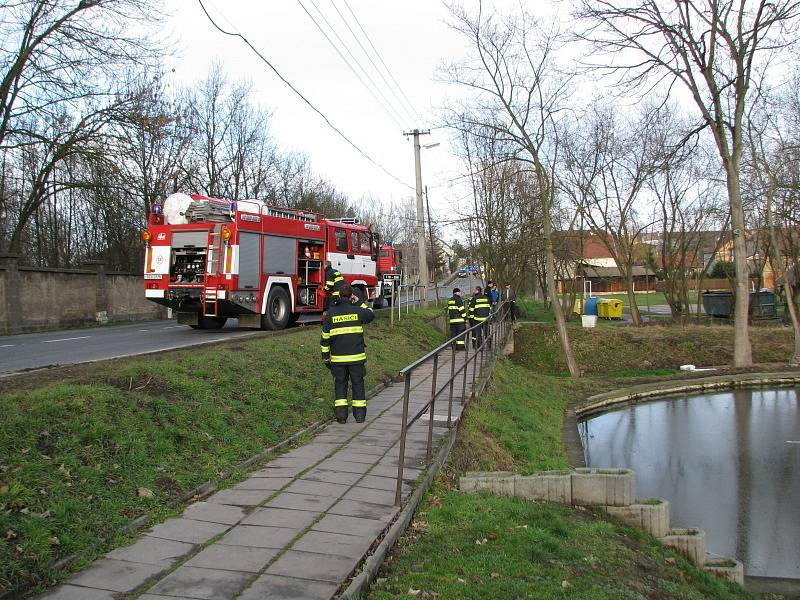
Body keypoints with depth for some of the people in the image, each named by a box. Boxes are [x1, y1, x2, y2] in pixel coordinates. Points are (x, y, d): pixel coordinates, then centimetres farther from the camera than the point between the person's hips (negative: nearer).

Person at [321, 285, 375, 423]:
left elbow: (325, 337, 1)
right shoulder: (357, 310, -4)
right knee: (358, 383, 10)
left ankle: (341, 414, 7)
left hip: (338, 357, 1)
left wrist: (326, 357, 8)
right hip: (357, 356, 0)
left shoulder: (331, 313, -1)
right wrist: (359, 303, 18)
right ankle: (360, 414, 13)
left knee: (340, 383, 11)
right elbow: (371, 315, 19)